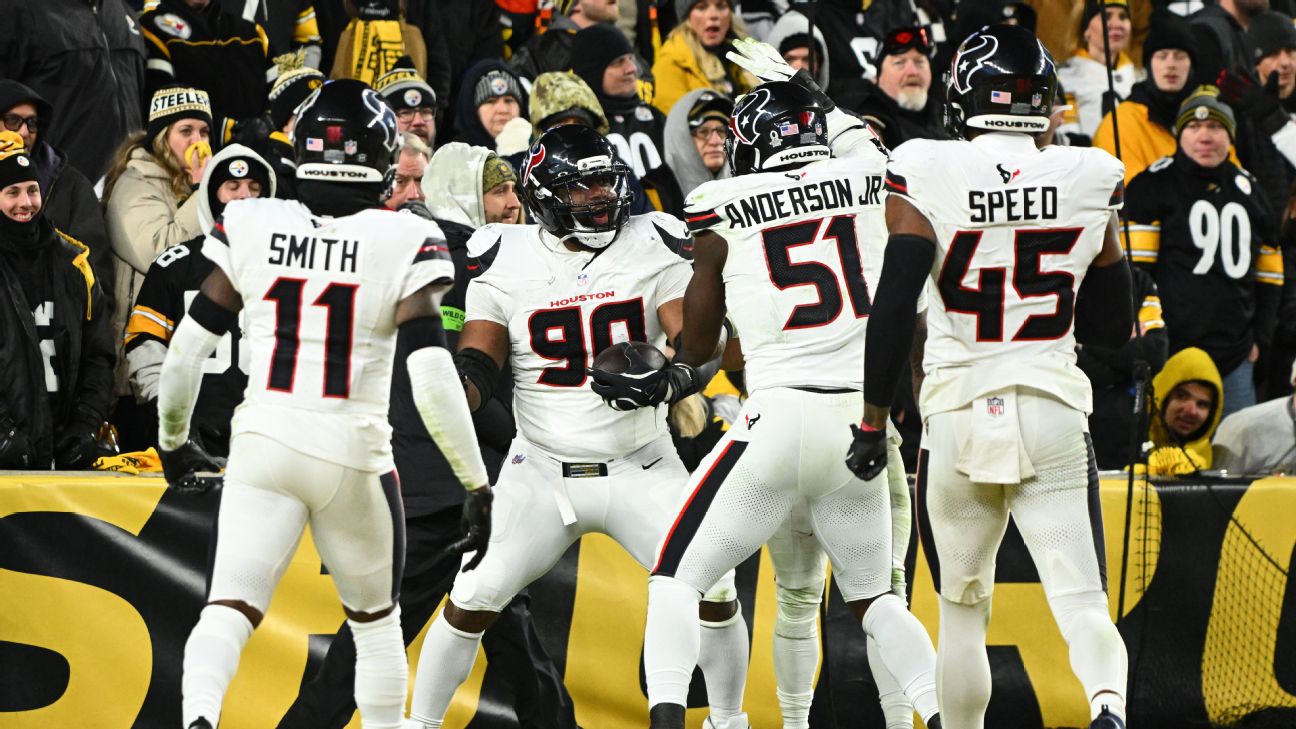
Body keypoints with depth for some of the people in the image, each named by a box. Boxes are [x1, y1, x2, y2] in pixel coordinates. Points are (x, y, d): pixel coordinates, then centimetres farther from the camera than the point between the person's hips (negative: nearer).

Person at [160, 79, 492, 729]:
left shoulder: (250, 229, 2)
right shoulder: (403, 245, -6)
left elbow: (188, 348, 5)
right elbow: (432, 376, -13)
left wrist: (172, 438, 23)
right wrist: (477, 485, -6)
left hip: (263, 449, 1)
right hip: (354, 455, -1)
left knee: (228, 610, -7)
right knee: (376, 621, 21)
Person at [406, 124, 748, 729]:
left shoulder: (654, 247, -4)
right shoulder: (506, 260, -2)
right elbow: (475, 367, -3)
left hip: (641, 469, 0)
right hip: (543, 471, 0)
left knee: (712, 589, -9)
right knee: (475, 598, -9)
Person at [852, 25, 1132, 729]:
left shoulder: (927, 177, -6)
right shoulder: (1089, 182, 2)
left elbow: (894, 308, -11)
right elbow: (1114, 326, 10)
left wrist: (872, 423, -4)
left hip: (958, 415, -1)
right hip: (1053, 416, 1)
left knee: (962, 610, 15)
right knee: (1080, 598, -4)